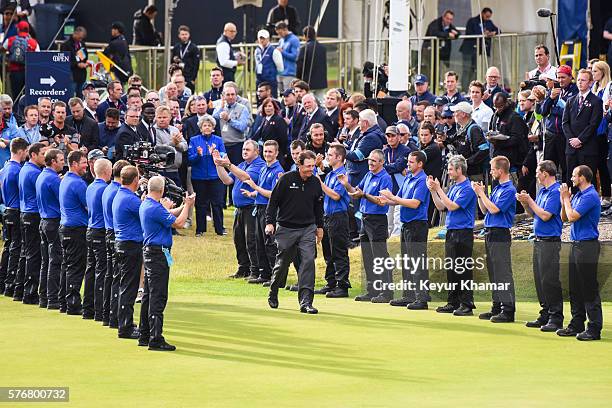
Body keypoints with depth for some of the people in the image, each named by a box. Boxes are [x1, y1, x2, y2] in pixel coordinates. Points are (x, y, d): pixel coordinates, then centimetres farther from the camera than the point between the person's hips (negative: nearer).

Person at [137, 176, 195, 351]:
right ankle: (156, 339, -11)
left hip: (149, 251, 10)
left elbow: (170, 214, 19)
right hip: (158, 254, -10)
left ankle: (144, 336, 20)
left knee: (149, 296, 15)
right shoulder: (155, 208, -20)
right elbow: (178, 223, -17)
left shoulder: (146, 204, 11)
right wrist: (187, 206, -4)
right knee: (158, 297, -10)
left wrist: (185, 205, 11)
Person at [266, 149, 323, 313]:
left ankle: (305, 301, -14)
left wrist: (320, 226, 19)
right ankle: (273, 293, 33)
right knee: (282, 263, 7)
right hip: (286, 228, -2)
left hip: (308, 229, 2)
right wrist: (270, 222, -8)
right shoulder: (286, 179, -8)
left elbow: (318, 206, 17)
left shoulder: (316, 182, 4)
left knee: (308, 260, -12)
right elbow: (273, 200, -3)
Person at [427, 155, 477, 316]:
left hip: (463, 234, -9)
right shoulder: (453, 187, 15)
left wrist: (438, 189, -15)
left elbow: (452, 206, -20)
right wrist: (433, 190, 6)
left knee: (462, 270, -8)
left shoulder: (467, 188, -13)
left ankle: (467, 305, -6)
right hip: (451, 233, 9)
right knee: (451, 270, 11)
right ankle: (453, 303, 17)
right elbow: (441, 207, 16)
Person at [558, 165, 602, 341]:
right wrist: (564, 199, 4)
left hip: (587, 246, -10)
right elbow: (564, 217, 17)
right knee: (575, 288, 13)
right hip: (577, 245, 10)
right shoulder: (578, 195, 15)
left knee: (589, 289, -7)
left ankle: (594, 328, -6)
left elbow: (572, 216, -20)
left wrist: (566, 198, -7)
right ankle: (576, 325, 19)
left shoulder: (590, 196, -15)